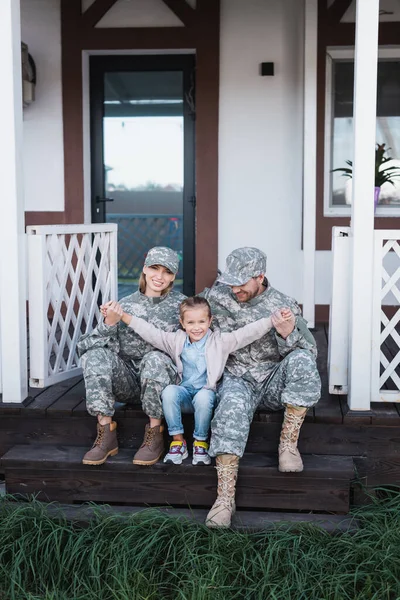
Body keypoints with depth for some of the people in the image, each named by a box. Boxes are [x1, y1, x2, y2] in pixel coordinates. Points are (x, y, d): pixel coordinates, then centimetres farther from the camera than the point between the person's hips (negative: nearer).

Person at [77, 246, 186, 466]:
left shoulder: (180, 304, 3)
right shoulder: (125, 304, 5)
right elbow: (92, 343, -4)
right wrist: (109, 323, -23)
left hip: (160, 375, -2)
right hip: (126, 378, 2)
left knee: (155, 359, -34)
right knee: (96, 355, -25)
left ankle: (155, 433, -20)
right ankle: (106, 433, -22)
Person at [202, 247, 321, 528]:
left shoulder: (284, 306, -3)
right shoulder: (216, 295, 2)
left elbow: (309, 351, -8)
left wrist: (288, 334, -29)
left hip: (274, 381, 0)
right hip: (238, 380, 0)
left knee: (301, 360, -30)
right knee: (232, 405, -35)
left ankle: (288, 443, -22)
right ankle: (225, 495, -43)